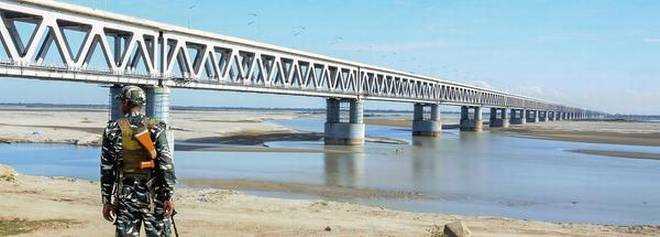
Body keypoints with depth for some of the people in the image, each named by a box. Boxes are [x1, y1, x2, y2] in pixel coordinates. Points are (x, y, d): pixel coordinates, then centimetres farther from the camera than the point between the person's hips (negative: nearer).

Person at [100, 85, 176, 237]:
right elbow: (166, 165, -9)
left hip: (125, 196, 1)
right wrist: (168, 197, -5)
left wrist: (107, 201, 6)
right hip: (153, 196, -1)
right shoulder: (155, 128, -4)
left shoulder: (113, 130, -1)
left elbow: (106, 169, 0)